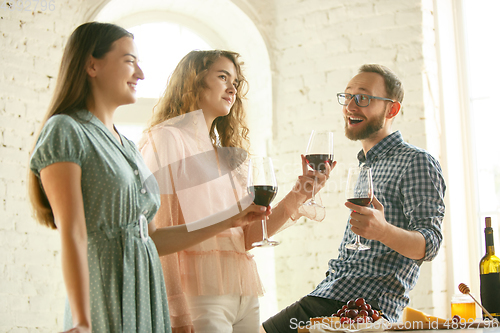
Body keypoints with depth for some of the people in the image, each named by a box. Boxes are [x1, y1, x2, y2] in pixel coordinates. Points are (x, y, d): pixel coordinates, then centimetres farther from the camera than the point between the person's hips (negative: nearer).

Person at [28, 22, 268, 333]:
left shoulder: (128, 146, 17)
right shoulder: (65, 131, -7)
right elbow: (73, 236, -16)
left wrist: (229, 221, 18)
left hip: (149, 295, 7)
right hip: (105, 301, -7)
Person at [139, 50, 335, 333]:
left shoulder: (225, 155, 19)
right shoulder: (167, 139, -2)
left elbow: (247, 237, 11)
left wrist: (295, 198, -2)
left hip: (245, 299, 7)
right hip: (201, 297, -7)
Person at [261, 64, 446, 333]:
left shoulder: (416, 162, -6)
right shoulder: (366, 166, 23)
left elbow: (429, 245, -17)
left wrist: (383, 231, -35)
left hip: (367, 307, -9)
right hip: (322, 298, 9)